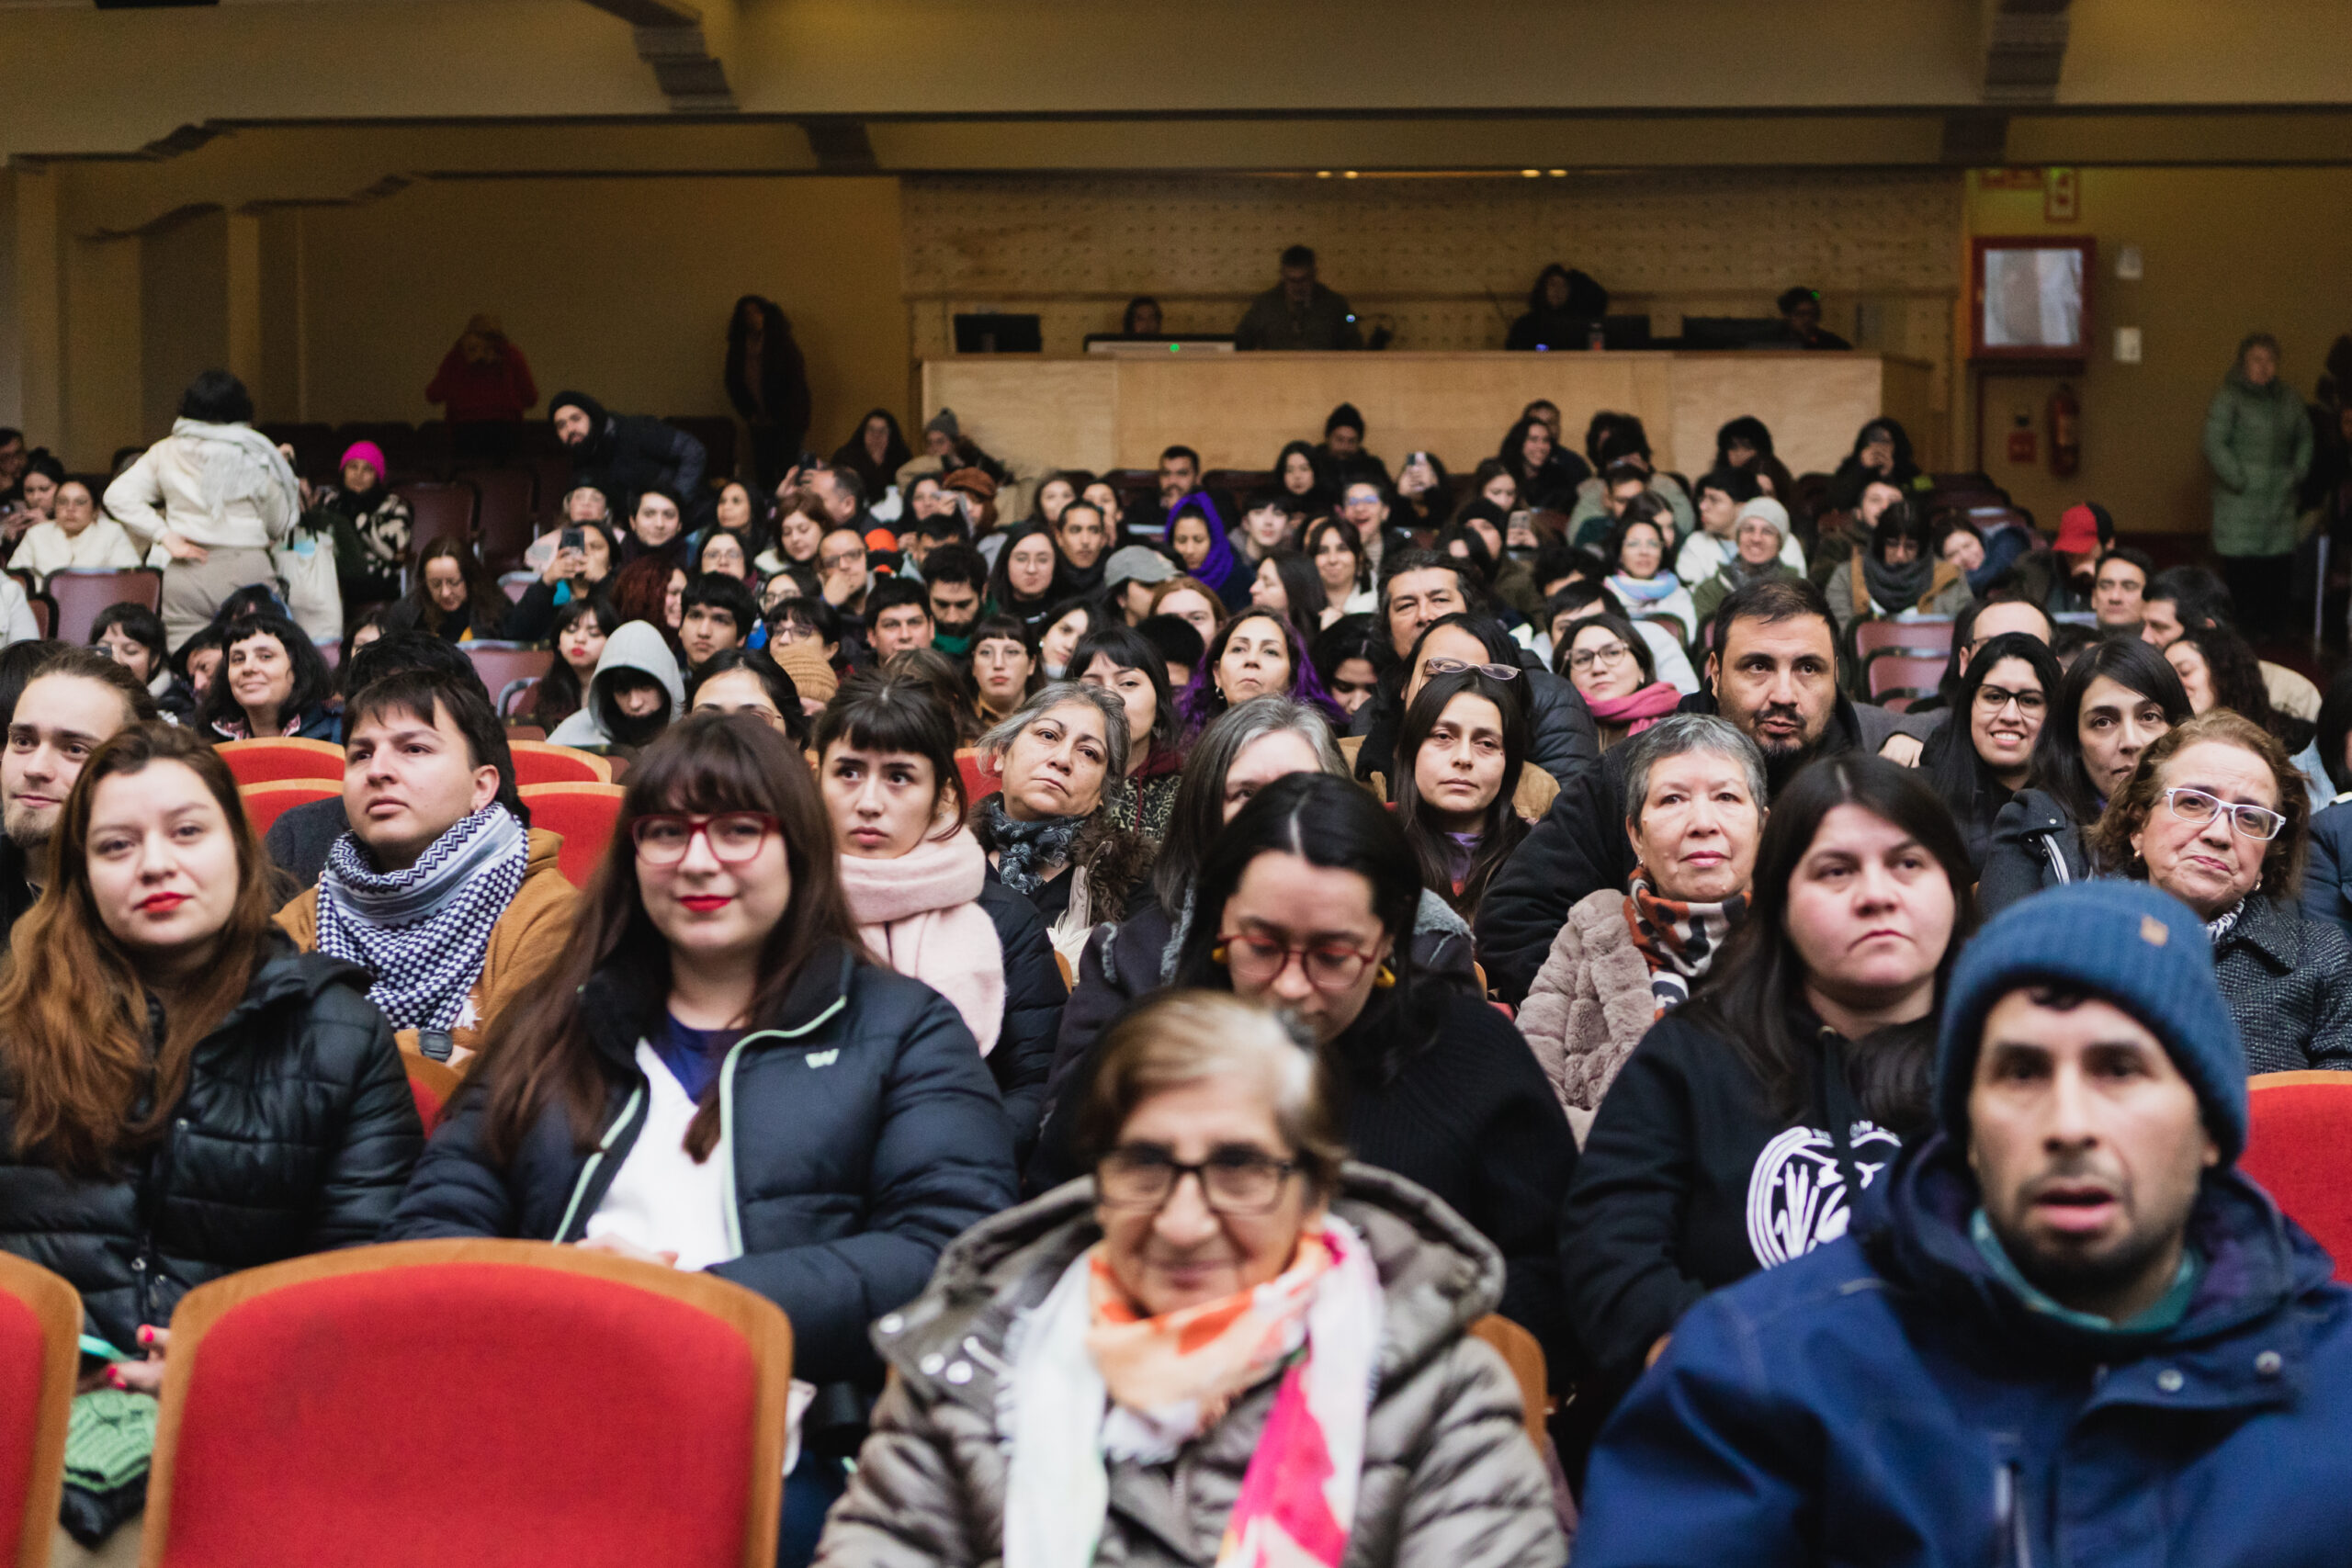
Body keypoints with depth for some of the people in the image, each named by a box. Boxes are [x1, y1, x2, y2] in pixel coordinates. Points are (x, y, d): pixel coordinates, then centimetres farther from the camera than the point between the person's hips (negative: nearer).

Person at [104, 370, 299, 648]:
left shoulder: (166, 452, 7)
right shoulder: (255, 457, 1)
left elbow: (118, 495, 2)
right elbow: (279, 526, 9)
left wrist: (165, 536, -1)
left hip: (187, 576, 2)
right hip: (247, 569, -2)